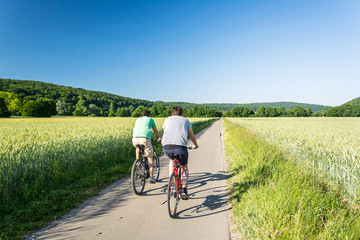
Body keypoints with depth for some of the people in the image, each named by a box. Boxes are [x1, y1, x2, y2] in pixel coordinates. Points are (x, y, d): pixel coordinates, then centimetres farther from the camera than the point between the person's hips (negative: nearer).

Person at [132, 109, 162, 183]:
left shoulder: (138, 119, 32)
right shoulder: (150, 119, 24)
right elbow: (156, 131, 33)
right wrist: (160, 138, 51)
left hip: (135, 139, 3)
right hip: (145, 139, -3)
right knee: (150, 158, 10)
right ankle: (151, 177, 6)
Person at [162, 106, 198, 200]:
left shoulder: (168, 119, 30)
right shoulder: (185, 120, 28)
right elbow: (192, 136, 36)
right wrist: (195, 145, 56)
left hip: (166, 147, 2)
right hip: (180, 146, -1)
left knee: (172, 160, 36)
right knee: (184, 167, 26)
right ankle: (184, 190, 15)